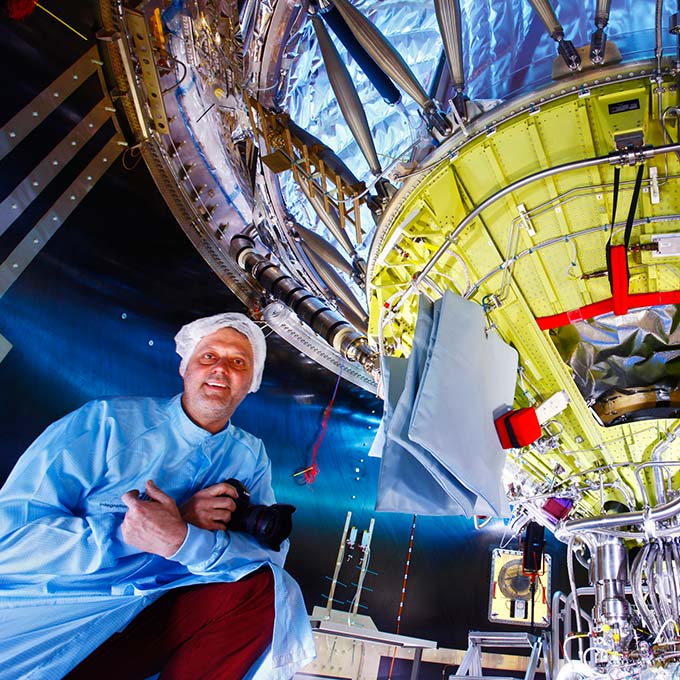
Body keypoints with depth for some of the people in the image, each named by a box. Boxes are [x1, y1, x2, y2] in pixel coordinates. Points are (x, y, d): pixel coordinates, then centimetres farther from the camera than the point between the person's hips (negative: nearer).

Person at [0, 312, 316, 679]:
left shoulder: (249, 456, 2)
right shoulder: (108, 420, -9)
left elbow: (271, 549, -9)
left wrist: (180, 540, -28)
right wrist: (152, 526, -22)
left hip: (154, 622, 4)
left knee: (261, 587, -18)